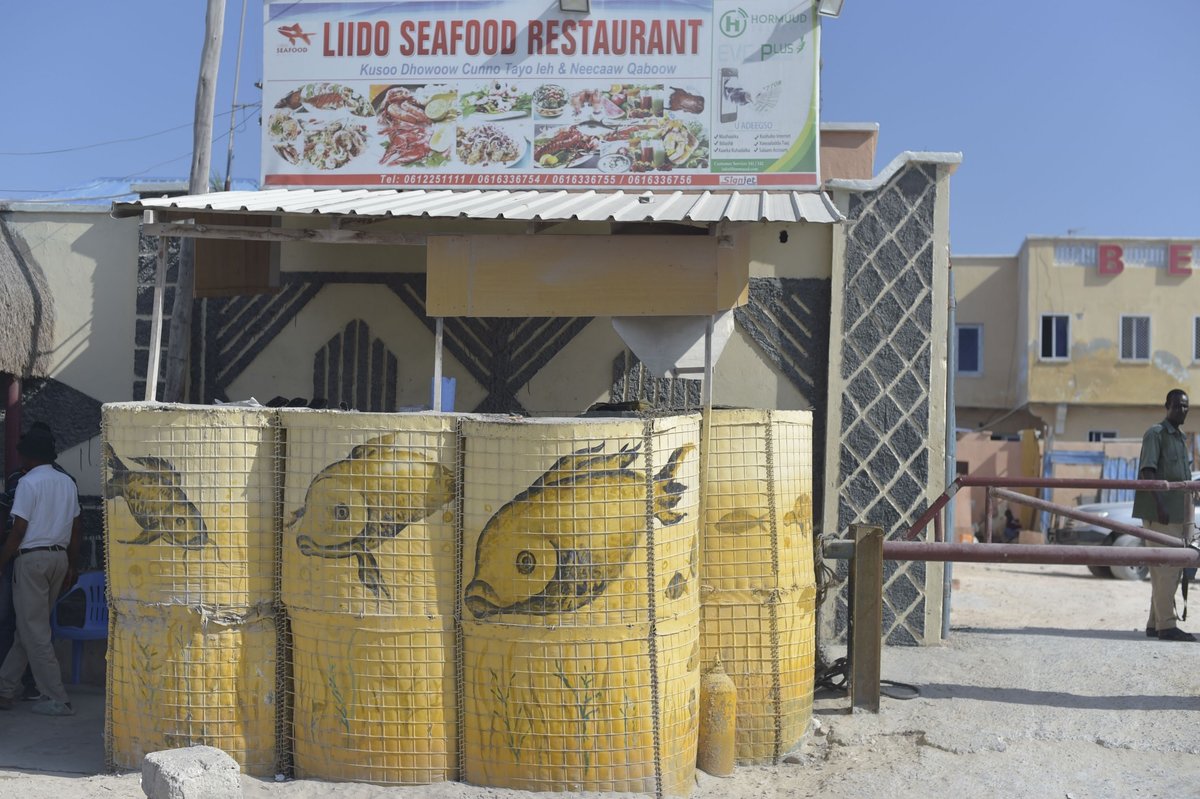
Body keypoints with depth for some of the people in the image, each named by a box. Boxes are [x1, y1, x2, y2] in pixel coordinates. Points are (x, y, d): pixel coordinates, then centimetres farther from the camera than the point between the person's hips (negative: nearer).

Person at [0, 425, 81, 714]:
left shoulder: (29, 482, -10)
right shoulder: (68, 482, 10)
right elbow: (75, 530, 11)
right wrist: (71, 566, 18)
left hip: (32, 559, -7)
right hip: (59, 557, 7)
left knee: (34, 631, -1)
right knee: (29, 627, 15)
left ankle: (57, 700, -2)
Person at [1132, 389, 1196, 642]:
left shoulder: (1181, 438, 20)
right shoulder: (1156, 434, -6)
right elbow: (1147, 471, -16)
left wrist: (1188, 517, 20)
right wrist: (1160, 506, -24)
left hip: (1181, 514, 9)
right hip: (1161, 514, -9)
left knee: (1172, 571, 11)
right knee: (1165, 569, -9)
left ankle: (1155, 624, 17)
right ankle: (1166, 625, -7)